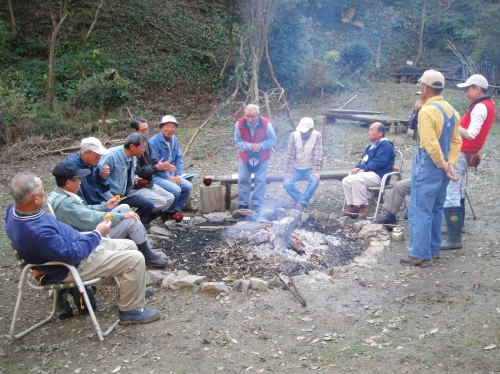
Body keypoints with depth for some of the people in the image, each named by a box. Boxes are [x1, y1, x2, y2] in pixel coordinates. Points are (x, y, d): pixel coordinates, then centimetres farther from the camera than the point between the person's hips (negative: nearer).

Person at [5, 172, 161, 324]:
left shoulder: (14, 209, -7)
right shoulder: (37, 232, -38)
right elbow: (74, 254, -28)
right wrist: (97, 234, -14)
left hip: (75, 245, 10)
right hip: (74, 266, -10)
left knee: (129, 246, 15)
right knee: (135, 259, -13)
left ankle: (134, 288, 37)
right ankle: (131, 310, 4)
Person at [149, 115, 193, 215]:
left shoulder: (174, 140, 6)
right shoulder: (154, 141, -18)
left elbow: (179, 158, 9)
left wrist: (178, 175, -5)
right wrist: (168, 177, -19)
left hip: (171, 174, 8)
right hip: (157, 176, -8)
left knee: (188, 186, -10)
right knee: (176, 190, -26)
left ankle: (176, 210, 6)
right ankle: (167, 213, -2)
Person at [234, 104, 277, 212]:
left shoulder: (266, 124, -23)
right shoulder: (239, 124, -20)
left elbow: (272, 140, -12)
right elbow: (237, 141, -11)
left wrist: (260, 146, -28)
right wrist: (249, 146, -29)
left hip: (262, 157, -1)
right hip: (245, 156, 1)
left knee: (260, 181, 1)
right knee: (243, 180, 5)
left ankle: (257, 206, 12)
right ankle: (243, 204, 18)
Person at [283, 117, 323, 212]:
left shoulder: (317, 136, -11)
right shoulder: (294, 135, -7)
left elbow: (318, 155, -14)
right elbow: (290, 154, -6)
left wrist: (315, 171, -23)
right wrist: (288, 171, -11)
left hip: (310, 168, -2)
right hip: (296, 168, 2)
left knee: (315, 181, -32)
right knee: (286, 183, -22)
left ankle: (302, 202, -16)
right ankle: (304, 201, -4)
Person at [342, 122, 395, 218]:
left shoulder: (385, 144, -7)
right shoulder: (370, 145, 23)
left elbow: (379, 162, -19)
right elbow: (363, 159, 24)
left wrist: (364, 169, -22)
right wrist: (358, 168, 1)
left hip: (378, 175, -9)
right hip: (367, 172, 9)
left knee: (356, 179, -33)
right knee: (346, 181, -10)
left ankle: (364, 205, -19)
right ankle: (353, 205, -6)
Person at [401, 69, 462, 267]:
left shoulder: (426, 111, -17)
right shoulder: (451, 110, 9)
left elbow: (431, 144, -22)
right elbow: (456, 141, 6)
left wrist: (443, 165, -11)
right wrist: (450, 164, -1)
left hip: (428, 166, -9)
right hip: (442, 166, 9)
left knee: (420, 210, -3)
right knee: (436, 209, 17)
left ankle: (420, 254, 1)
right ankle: (433, 249, 26)